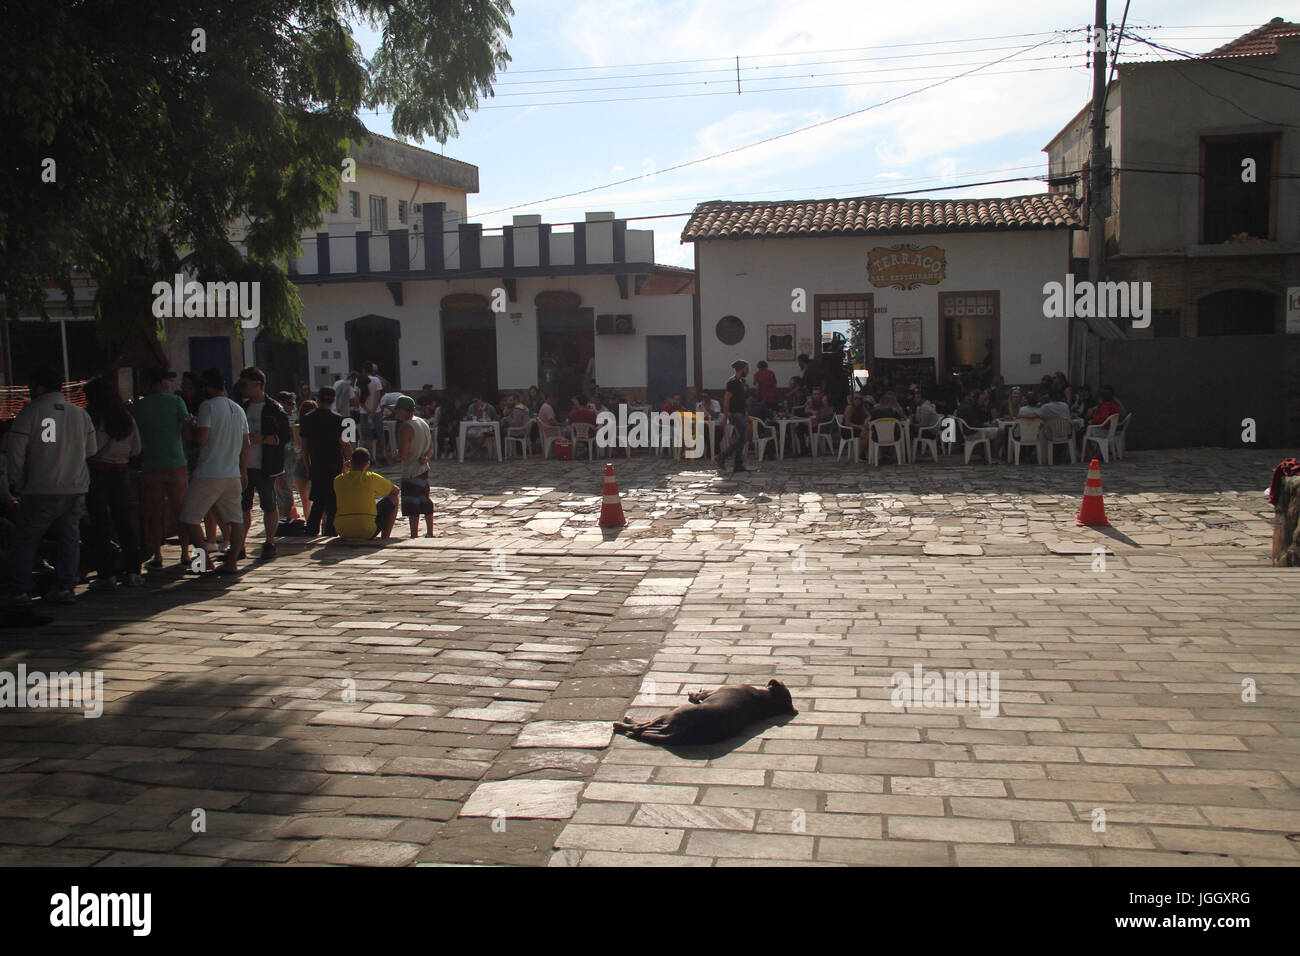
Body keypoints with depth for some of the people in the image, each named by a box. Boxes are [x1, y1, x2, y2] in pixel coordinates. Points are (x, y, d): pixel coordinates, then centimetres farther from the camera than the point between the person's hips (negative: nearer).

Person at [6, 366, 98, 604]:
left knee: (26, 538, 9)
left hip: (41, 490, -4)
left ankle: (23, 590, 9)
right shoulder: (81, 414, 8)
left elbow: (14, 452, -6)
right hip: (76, 488, 4)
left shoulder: (31, 412, -5)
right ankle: (66, 587, 6)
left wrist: (19, 485, 3)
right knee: (69, 536, 11)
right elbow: (91, 451, 13)